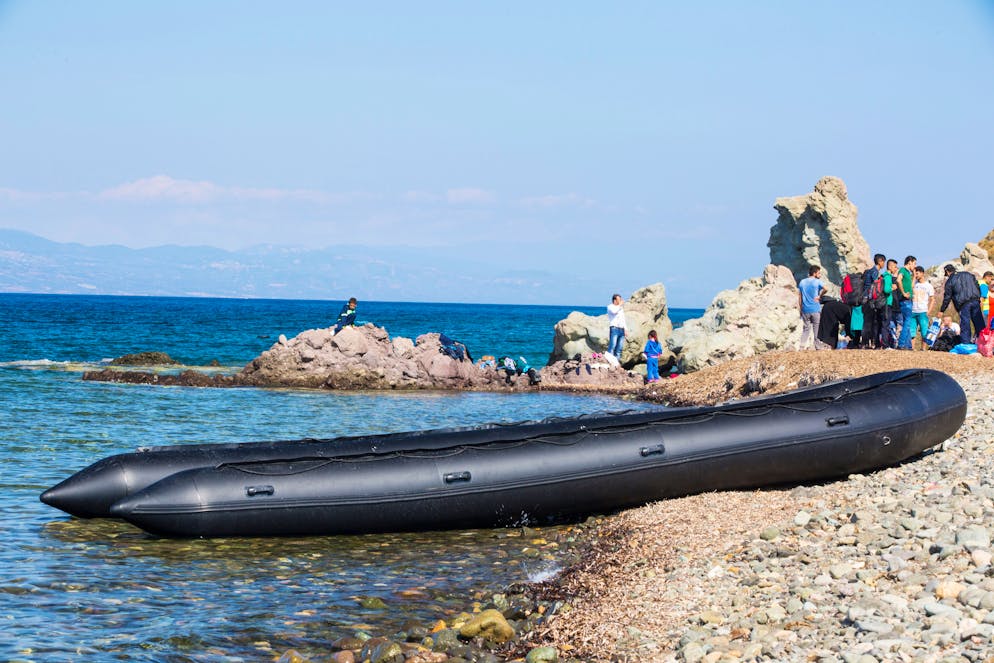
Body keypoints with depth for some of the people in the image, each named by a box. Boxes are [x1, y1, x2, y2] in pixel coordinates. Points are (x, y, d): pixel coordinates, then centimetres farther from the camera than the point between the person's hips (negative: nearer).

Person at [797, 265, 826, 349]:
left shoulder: (802, 282, 9)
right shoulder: (817, 282, -5)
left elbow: (799, 297, 9)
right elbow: (825, 289, -24)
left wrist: (800, 309, 14)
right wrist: (820, 296, -8)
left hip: (805, 310, 4)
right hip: (816, 310, -4)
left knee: (805, 329, 7)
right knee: (817, 329, 5)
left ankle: (801, 347, -3)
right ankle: (817, 346, 7)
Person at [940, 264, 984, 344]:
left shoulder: (950, 281, 2)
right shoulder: (968, 275, 15)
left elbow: (947, 297, 2)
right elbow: (978, 287, 15)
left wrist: (942, 310, 9)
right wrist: (978, 298, 22)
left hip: (963, 304, -4)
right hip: (975, 301, 4)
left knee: (965, 326, -1)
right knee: (979, 323, 7)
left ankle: (966, 343, -4)